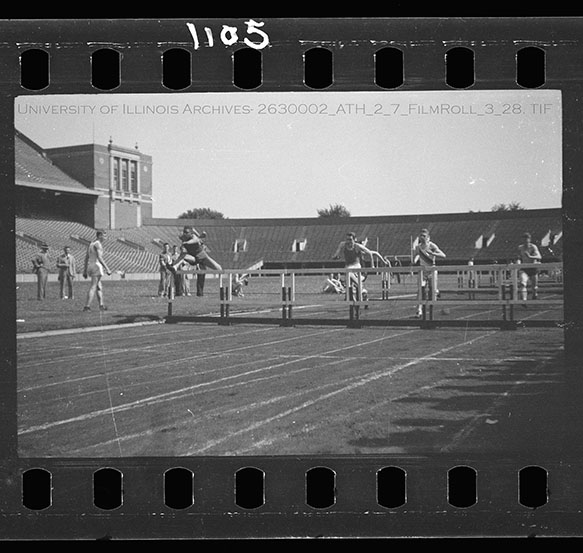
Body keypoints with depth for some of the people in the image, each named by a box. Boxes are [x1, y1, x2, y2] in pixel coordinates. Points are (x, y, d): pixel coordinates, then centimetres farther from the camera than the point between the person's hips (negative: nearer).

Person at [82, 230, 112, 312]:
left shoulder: (91, 244, 17)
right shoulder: (98, 244, -11)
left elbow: (86, 258, 18)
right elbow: (99, 258, -21)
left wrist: (85, 271, 20)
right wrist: (107, 269, -20)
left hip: (90, 267, 9)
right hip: (97, 266, -9)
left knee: (99, 287, 17)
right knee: (93, 287, -9)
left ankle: (101, 305, 17)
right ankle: (87, 306, -14)